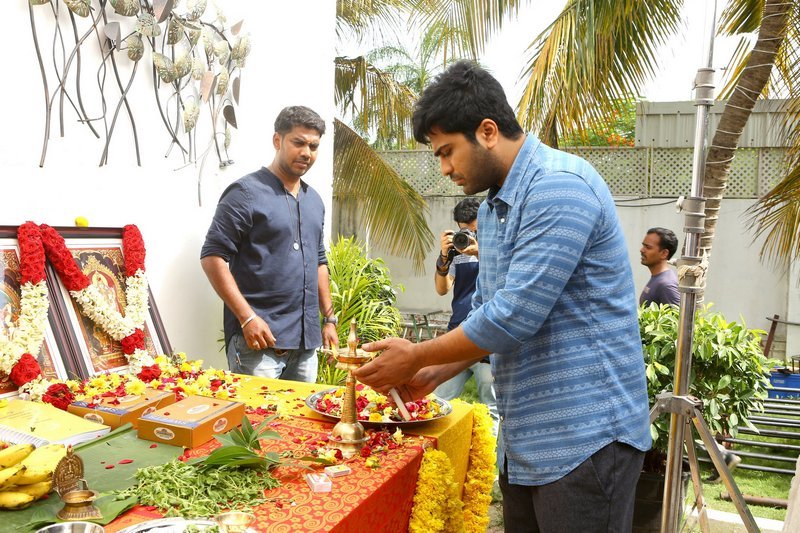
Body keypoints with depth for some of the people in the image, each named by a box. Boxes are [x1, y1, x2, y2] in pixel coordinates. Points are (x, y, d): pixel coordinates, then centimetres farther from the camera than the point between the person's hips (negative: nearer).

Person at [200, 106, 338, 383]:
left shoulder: (314, 200, 16)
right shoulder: (247, 192, -6)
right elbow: (213, 256, -11)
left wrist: (329, 319, 16)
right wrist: (247, 317, -18)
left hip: (307, 340, 7)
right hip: (258, 338, -6)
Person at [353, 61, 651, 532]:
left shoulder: (559, 188, -19)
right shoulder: (492, 209, 12)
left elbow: (514, 317, -24)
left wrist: (418, 358, -11)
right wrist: (433, 376, 5)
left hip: (584, 435, -8)